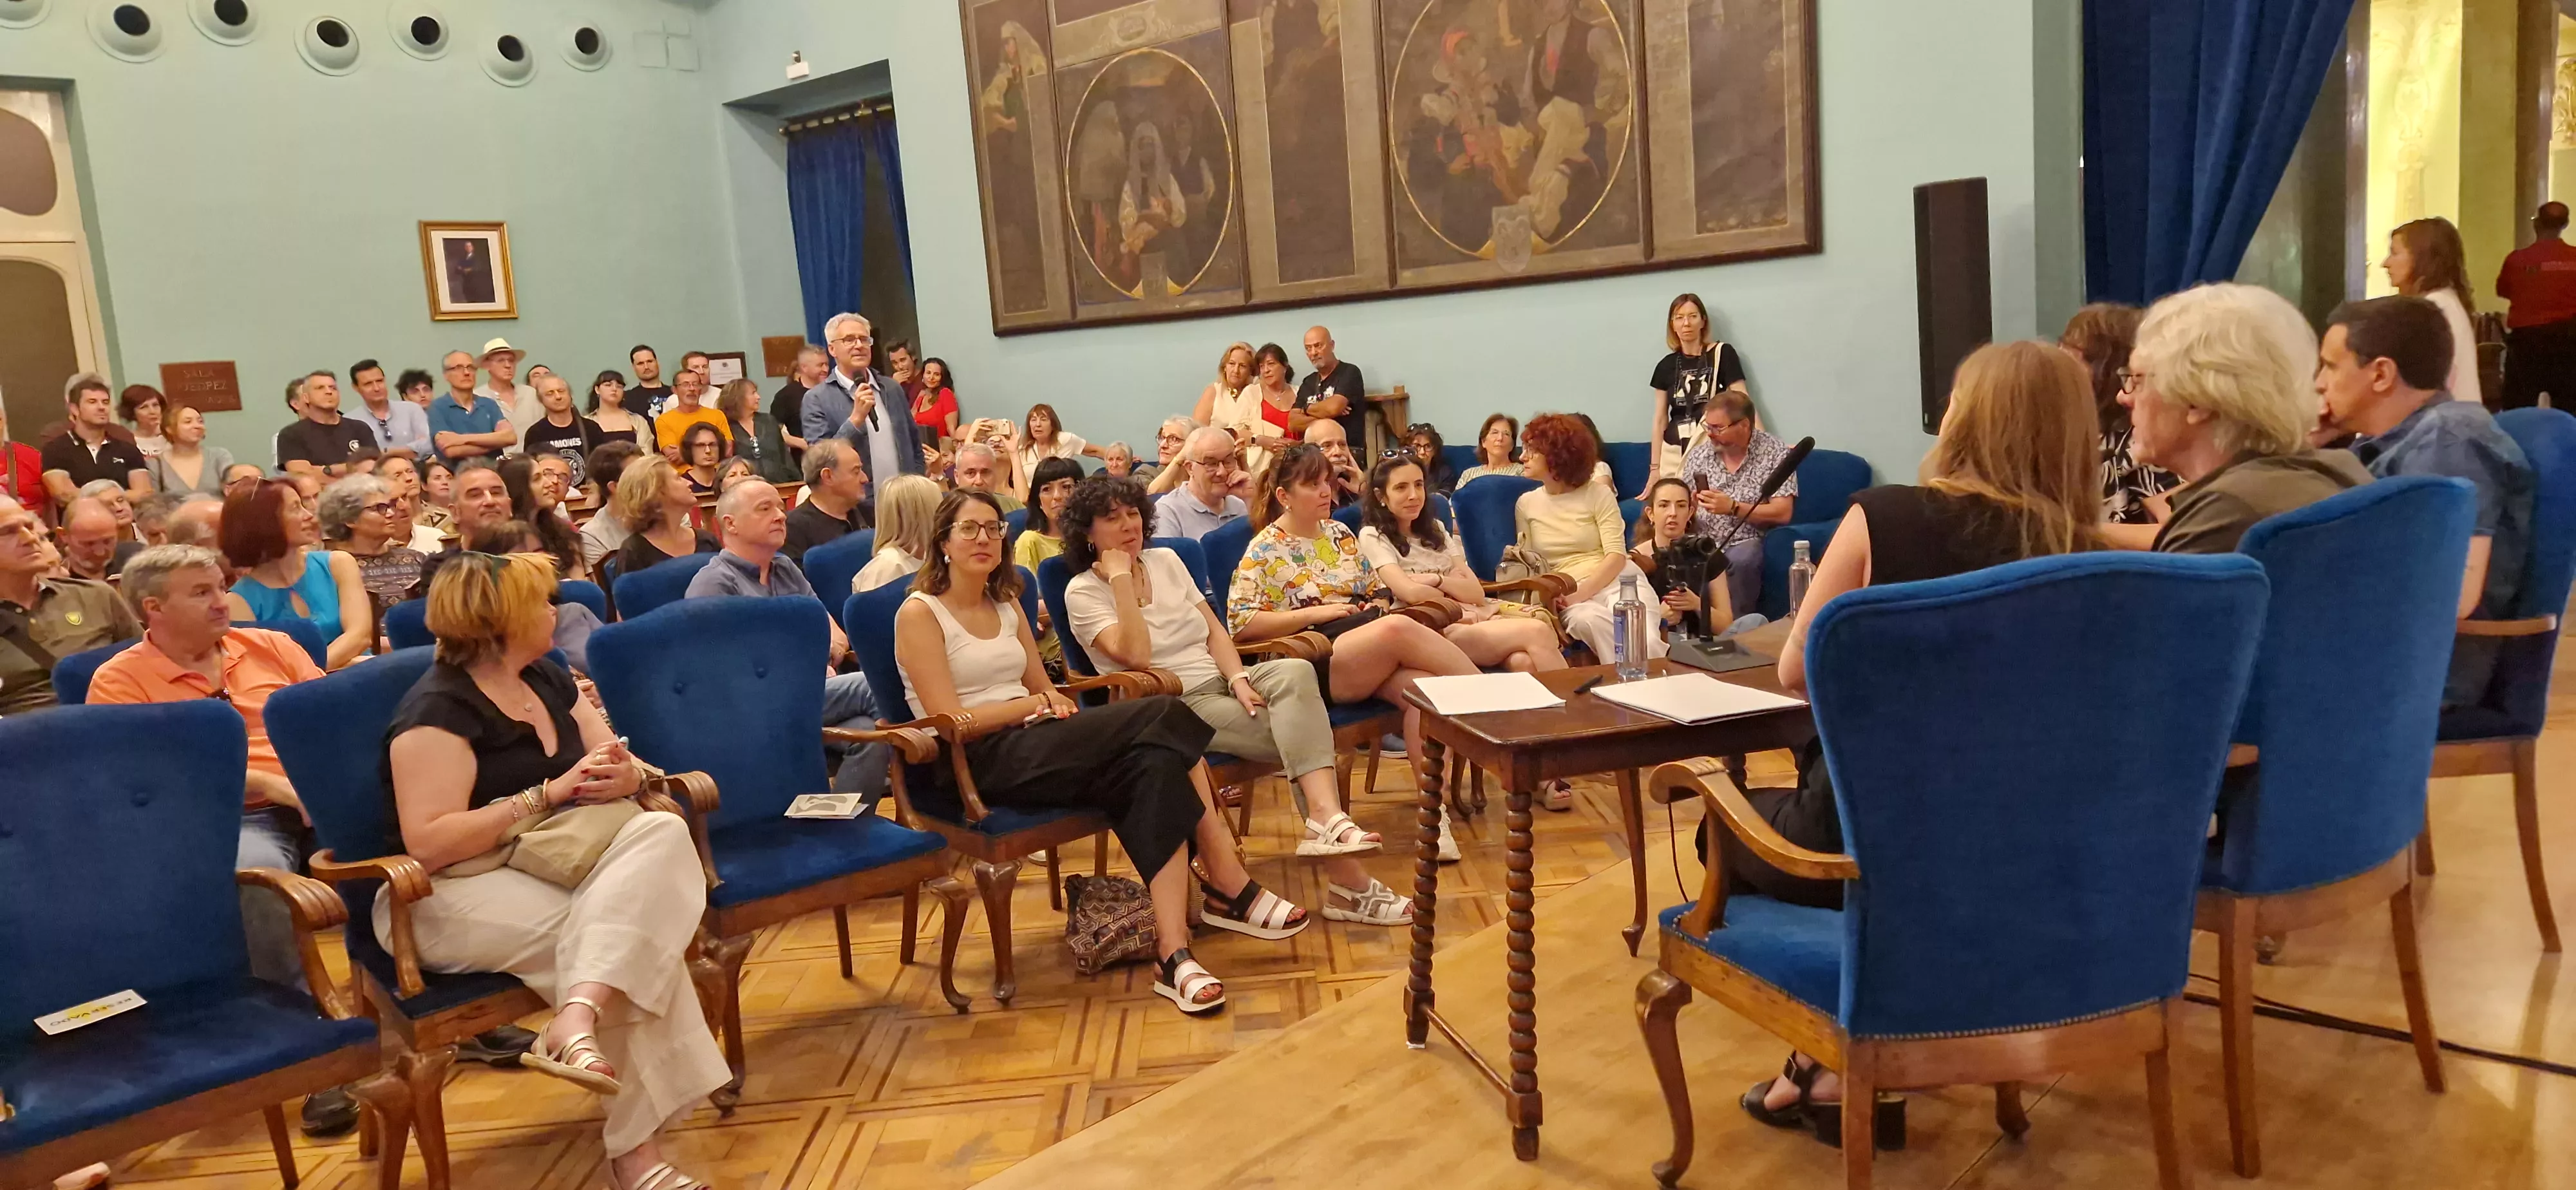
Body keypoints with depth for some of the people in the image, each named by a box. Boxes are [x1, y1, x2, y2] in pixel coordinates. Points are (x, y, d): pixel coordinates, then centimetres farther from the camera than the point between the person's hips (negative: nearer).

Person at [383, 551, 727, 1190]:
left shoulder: (547, 679, 12)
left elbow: (618, 763, 15)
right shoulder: (437, 711, -13)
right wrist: (546, 795, -21)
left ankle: (577, 1021, -39)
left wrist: (621, 776, -11)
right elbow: (429, 843, -22)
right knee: (633, 927, -28)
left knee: (661, 835, -25)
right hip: (450, 896, -7)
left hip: (548, 865, 7)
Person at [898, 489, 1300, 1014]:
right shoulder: (919, 613, -2)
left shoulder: (1005, 603, 20)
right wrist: (1035, 704, -10)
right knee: (1161, 720, -27)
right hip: (971, 766, -7)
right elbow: (951, 722, -11)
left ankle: (1173, 950, -30)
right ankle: (1232, 889, -24)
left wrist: (1054, 700, -6)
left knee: (1155, 764, -27)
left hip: (1029, 745, 7)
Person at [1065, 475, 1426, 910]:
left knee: (1295, 672, -29)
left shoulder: (1166, 561, 15)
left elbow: (1214, 630, 11)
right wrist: (1121, 578, -16)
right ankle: (1344, 878, -29)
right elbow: (1135, 655, -18)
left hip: (1220, 681, 6)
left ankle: (1326, 817, -43)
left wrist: (1238, 677, -8)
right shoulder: (1083, 592, -2)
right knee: (1300, 735, -25)